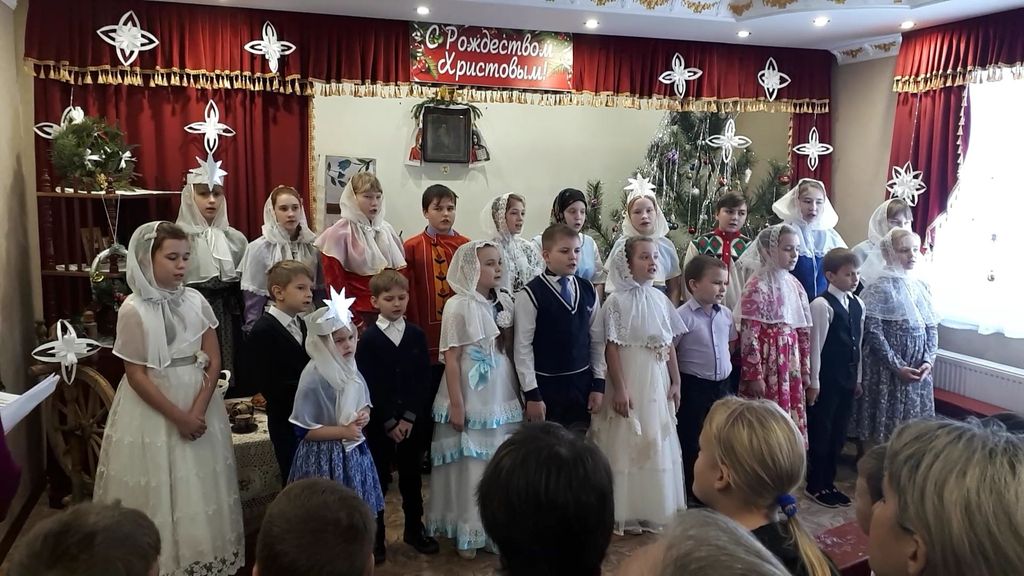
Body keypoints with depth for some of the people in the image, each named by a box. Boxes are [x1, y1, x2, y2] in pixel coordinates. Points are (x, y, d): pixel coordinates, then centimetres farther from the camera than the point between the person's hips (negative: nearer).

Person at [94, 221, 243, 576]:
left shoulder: (196, 301, -1)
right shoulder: (133, 309, -12)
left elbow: (214, 361, 0)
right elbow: (136, 375, -12)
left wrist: (198, 409, -11)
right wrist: (178, 416, -12)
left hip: (200, 403, 4)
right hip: (153, 409, -4)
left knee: (202, 485, 12)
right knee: (158, 489, 5)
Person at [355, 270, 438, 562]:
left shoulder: (416, 335, 2)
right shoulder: (368, 339, -6)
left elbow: (423, 379, -2)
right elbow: (367, 386, -9)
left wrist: (409, 417, -10)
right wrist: (389, 422, -12)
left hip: (411, 419, 3)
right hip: (378, 422, -2)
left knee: (411, 477, 14)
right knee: (378, 480, 8)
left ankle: (414, 529, 29)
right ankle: (376, 537, 21)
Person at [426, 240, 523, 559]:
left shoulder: (504, 302, 4)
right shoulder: (458, 306, -13)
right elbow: (451, 358, -13)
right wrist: (456, 404, -14)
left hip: (502, 394, 6)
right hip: (471, 396, -5)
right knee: (470, 465, 5)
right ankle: (468, 532, 21)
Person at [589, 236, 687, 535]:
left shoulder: (659, 298, 6)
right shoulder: (617, 301, -10)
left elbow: (669, 344, 9)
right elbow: (612, 347, -12)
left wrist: (675, 381, 7)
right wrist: (620, 389, -15)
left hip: (658, 379, 6)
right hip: (630, 378, -6)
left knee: (658, 443, 13)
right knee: (628, 444, 2)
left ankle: (655, 508, 28)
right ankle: (627, 513, 15)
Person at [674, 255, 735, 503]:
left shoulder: (726, 314, 3)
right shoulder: (683, 316, -17)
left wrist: (722, 366, 11)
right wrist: (676, 383, -11)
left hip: (722, 384, 6)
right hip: (694, 386, -6)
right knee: (692, 442, 6)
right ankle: (693, 494, 20)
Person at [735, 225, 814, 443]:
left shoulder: (795, 285, 9)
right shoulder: (757, 287, -13)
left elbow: (804, 331, 13)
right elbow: (749, 336, -16)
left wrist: (805, 370, 12)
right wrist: (754, 375, -16)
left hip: (791, 364, 7)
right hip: (767, 364, -7)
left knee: (793, 420, 12)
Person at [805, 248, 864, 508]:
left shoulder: (857, 304, 8)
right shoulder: (822, 305, -15)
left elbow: (858, 343, 13)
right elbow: (815, 346, -15)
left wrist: (858, 377, 14)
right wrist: (813, 382, -13)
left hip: (848, 377, 7)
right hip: (826, 378, -7)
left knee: (839, 431, 14)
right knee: (820, 431, 4)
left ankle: (829, 482, 27)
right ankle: (815, 485, 17)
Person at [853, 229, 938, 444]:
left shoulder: (922, 286, 8)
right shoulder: (880, 288, -11)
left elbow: (932, 327, 9)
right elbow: (873, 332, -15)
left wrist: (928, 360, -4)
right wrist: (897, 366, -16)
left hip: (918, 369, 6)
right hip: (888, 370, -5)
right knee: (887, 425, 2)